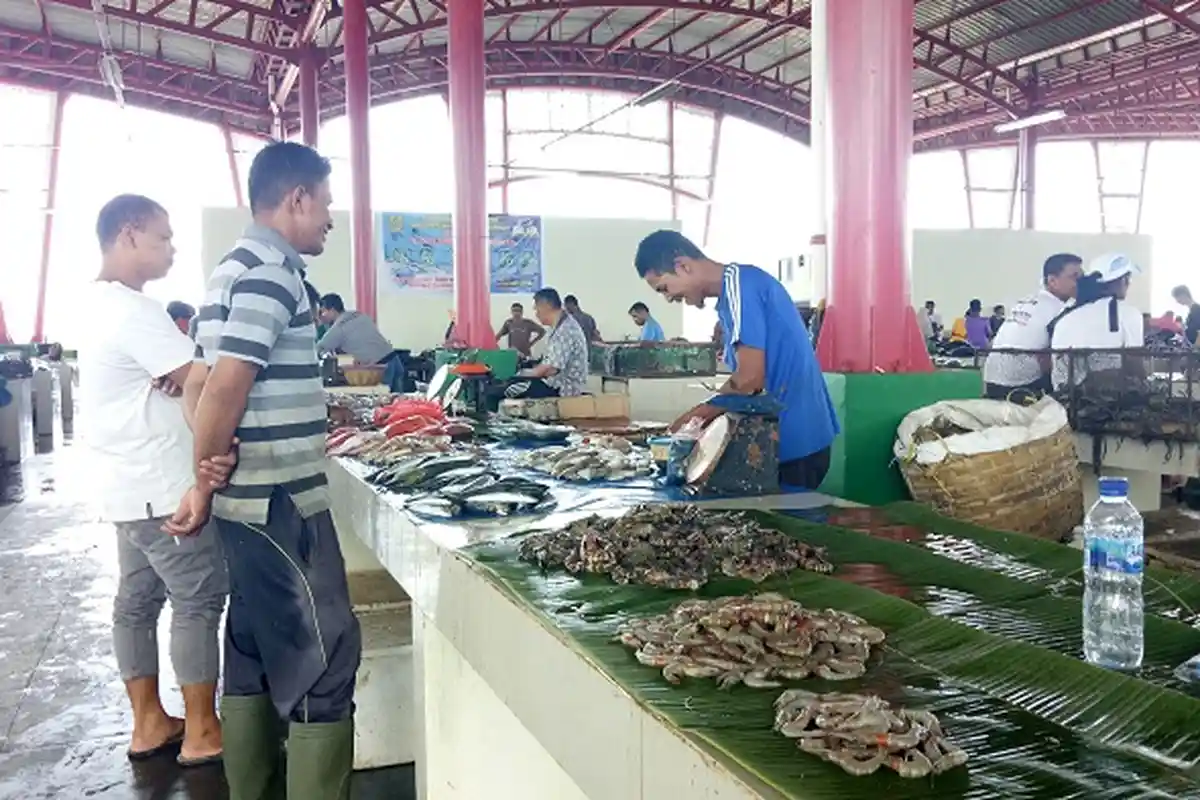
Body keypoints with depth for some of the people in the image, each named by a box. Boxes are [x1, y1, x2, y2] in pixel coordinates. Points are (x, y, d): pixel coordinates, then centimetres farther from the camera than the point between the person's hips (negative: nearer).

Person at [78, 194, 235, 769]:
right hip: (163, 487, -10)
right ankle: (202, 734, 7)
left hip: (134, 485, 10)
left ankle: (149, 724, 24)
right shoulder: (132, 311, -19)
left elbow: (168, 383, 4)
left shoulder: (106, 305, 13)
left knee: (138, 599, 14)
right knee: (199, 601, -2)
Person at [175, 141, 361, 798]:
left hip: (249, 495, 10)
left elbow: (202, 383, 17)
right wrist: (203, 487, -11)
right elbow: (224, 387, -21)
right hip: (280, 499, -10)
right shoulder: (272, 270, -15)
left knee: (257, 647, 16)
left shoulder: (235, 267, 15)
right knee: (324, 656, -3)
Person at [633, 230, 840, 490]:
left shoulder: (739, 284, -15)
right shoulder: (733, 290, 15)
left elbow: (749, 377, -21)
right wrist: (708, 415, 9)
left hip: (794, 437, -10)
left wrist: (696, 417, -7)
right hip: (792, 434, 10)